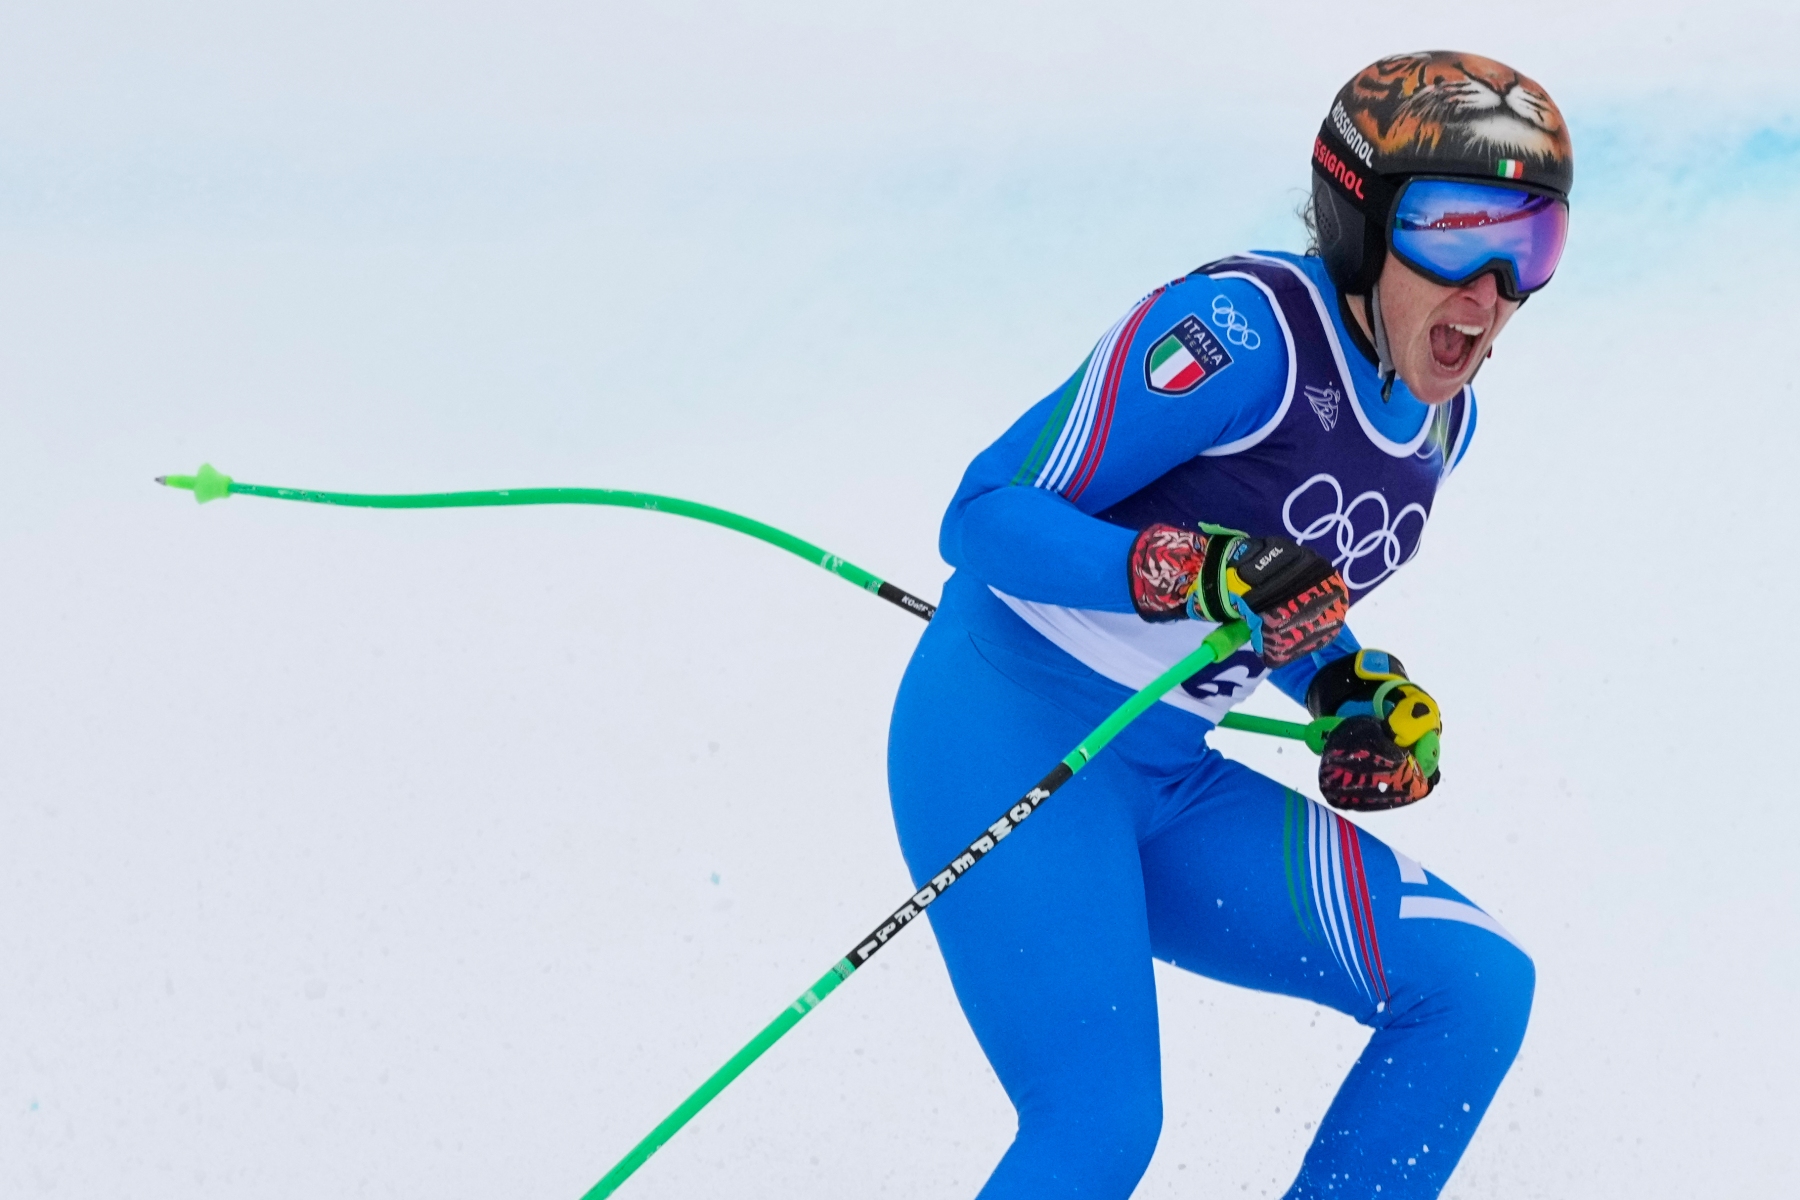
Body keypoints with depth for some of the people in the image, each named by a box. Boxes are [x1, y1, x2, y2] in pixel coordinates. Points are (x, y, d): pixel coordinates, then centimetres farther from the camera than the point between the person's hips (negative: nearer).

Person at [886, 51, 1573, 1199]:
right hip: (1009, 732, -8)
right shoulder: (1244, 329, -18)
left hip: (1168, 788, 8)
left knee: (1476, 985, -2)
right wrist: (1194, 573, -32)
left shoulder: (1439, 420, 8)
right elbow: (989, 517, -19)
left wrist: (1363, 695, 3)